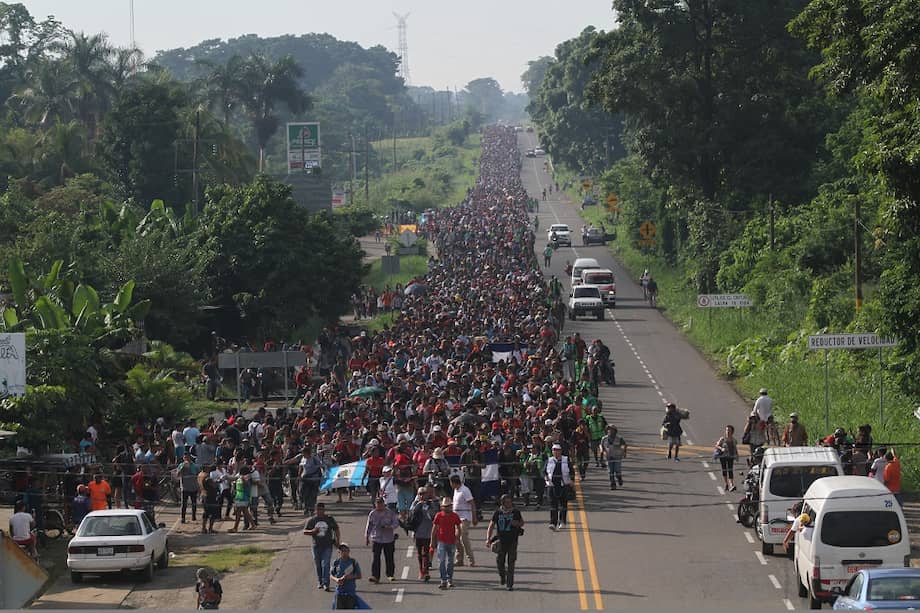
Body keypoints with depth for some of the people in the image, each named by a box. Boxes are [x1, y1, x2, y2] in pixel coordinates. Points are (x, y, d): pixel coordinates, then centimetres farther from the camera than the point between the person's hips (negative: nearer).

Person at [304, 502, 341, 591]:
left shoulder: (330, 519, 4)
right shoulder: (311, 520, 4)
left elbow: (336, 530, 14)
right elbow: (305, 531, 4)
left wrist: (337, 541, 7)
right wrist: (312, 531, -15)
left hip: (327, 546, -2)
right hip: (316, 546, 2)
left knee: (326, 564, -13)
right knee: (318, 565, 8)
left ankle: (326, 584, -16)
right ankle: (319, 582, 23)